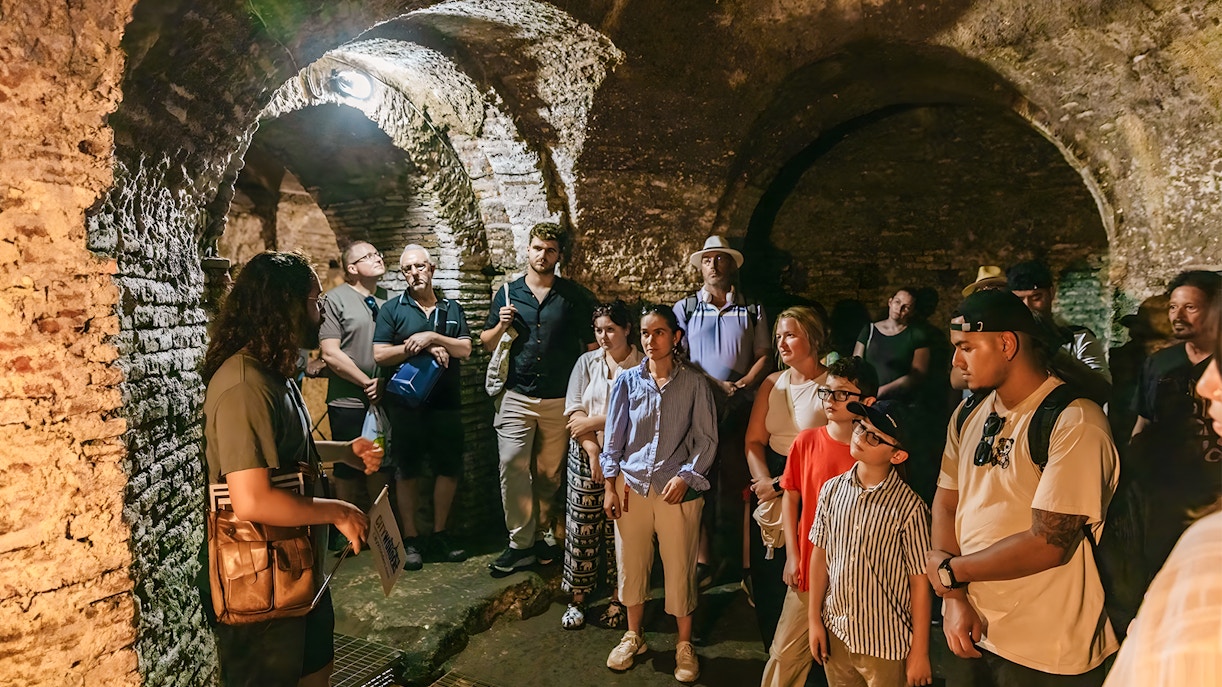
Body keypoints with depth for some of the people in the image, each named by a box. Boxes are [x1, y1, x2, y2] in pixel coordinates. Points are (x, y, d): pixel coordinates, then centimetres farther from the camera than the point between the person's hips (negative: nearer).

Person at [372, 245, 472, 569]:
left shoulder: (452, 309, 10)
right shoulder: (392, 308, 3)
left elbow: (465, 349, -1)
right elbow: (379, 354, -6)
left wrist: (432, 337, -16)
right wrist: (421, 347, -15)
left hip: (446, 402, 3)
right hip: (405, 402, -2)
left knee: (449, 468, 6)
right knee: (407, 470, 4)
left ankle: (439, 534, 21)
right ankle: (410, 539, 15)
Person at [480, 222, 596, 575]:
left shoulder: (576, 296, 3)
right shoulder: (508, 293, 7)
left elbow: (592, 345, 4)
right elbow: (487, 344, 13)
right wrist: (501, 326, -8)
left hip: (560, 400, 0)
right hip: (516, 397, 1)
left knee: (549, 473, 8)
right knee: (512, 467, -6)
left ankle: (541, 532, 26)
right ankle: (521, 542, 5)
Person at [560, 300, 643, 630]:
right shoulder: (587, 362, 6)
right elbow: (574, 412, 0)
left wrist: (594, 421, -11)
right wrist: (594, 452, -10)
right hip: (587, 454, 2)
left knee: (619, 528, 4)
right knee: (582, 526, 4)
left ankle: (617, 600, 19)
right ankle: (577, 599, 17)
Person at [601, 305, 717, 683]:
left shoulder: (694, 384, -4)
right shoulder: (627, 381, 2)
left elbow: (706, 439, -2)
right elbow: (614, 438, 5)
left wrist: (685, 477, -12)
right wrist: (609, 486, 2)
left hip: (678, 490, -2)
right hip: (632, 486, 2)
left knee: (680, 568, 6)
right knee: (630, 563, 12)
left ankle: (685, 645, 26)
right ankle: (633, 636, 32)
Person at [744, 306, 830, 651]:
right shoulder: (772, 383, 8)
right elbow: (754, 440, 6)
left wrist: (784, 484, -15)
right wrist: (764, 481, -10)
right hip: (768, 484, 5)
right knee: (765, 572, 11)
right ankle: (773, 649, 31)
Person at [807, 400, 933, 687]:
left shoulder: (908, 506, -17)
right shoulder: (832, 490, -4)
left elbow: (920, 581, -11)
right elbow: (820, 554, 5)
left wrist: (920, 652, -7)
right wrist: (814, 619, 7)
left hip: (886, 643, -4)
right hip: (835, 632, 4)